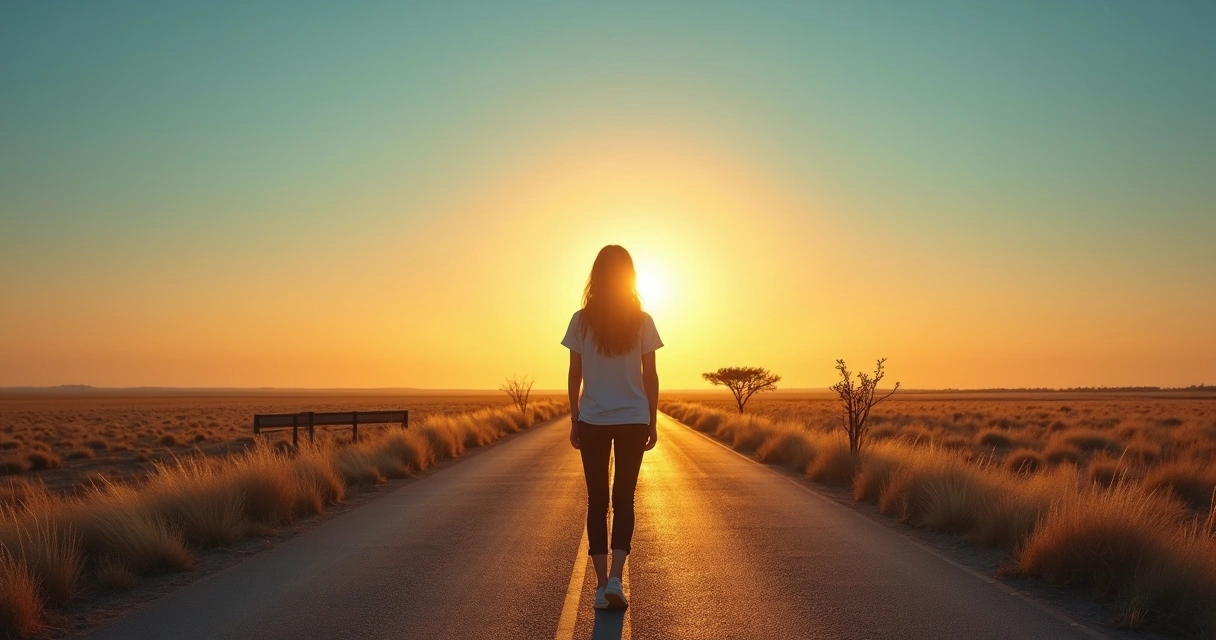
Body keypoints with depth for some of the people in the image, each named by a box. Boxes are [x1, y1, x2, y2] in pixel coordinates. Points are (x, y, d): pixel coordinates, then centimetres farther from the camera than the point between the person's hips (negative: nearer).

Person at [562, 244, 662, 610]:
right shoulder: (642, 321, -4)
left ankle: (601, 584, 8)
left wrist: (574, 421, 7)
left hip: (592, 420, 0)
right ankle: (615, 578, -8)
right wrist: (652, 422, 7)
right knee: (623, 499, 7)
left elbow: (574, 376, -1)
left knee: (597, 501, 8)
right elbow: (650, 376, -1)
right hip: (633, 419, 0)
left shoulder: (581, 320, -3)